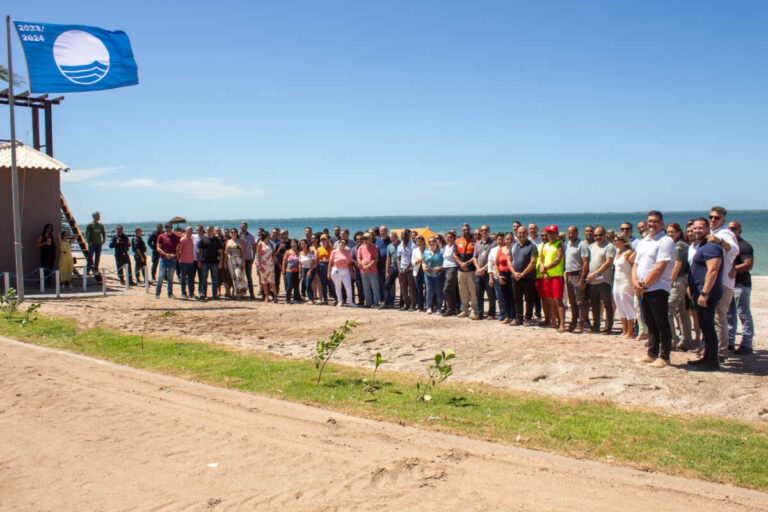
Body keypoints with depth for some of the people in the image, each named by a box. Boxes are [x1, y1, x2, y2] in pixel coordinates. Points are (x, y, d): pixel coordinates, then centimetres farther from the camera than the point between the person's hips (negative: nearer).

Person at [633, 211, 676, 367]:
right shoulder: (642, 242, 18)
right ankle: (652, 354, 22)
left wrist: (645, 285, -14)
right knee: (650, 324, 14)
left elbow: (659, 268, -16)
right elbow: (636, 264, 16)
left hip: (658, 288, -7)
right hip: (642, 290, 8)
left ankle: (664, 357, 4)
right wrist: (635, 281, -3)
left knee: (662, 324, -2)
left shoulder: (666, 241, -8)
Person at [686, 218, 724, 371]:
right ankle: (707, 357, 23)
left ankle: (712, 362, -3)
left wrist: (704, 293, -27)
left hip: (707, 294, -11)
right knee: (705, 326, 15)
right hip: (699, 293, 11)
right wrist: (691, 289, 21)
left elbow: (712, 270, -23)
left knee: (707, 327, -8)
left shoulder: (711, 246, -14)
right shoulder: (696, 247, 19)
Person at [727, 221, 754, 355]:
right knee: (729, 315, 12)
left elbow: (748, 265, -18)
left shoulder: (744, 246, -8)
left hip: (740, 285, -8)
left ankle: (746, 345, -3)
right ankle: (729, 342, 20)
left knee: (744, 315, -5)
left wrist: (733, 269, -19)